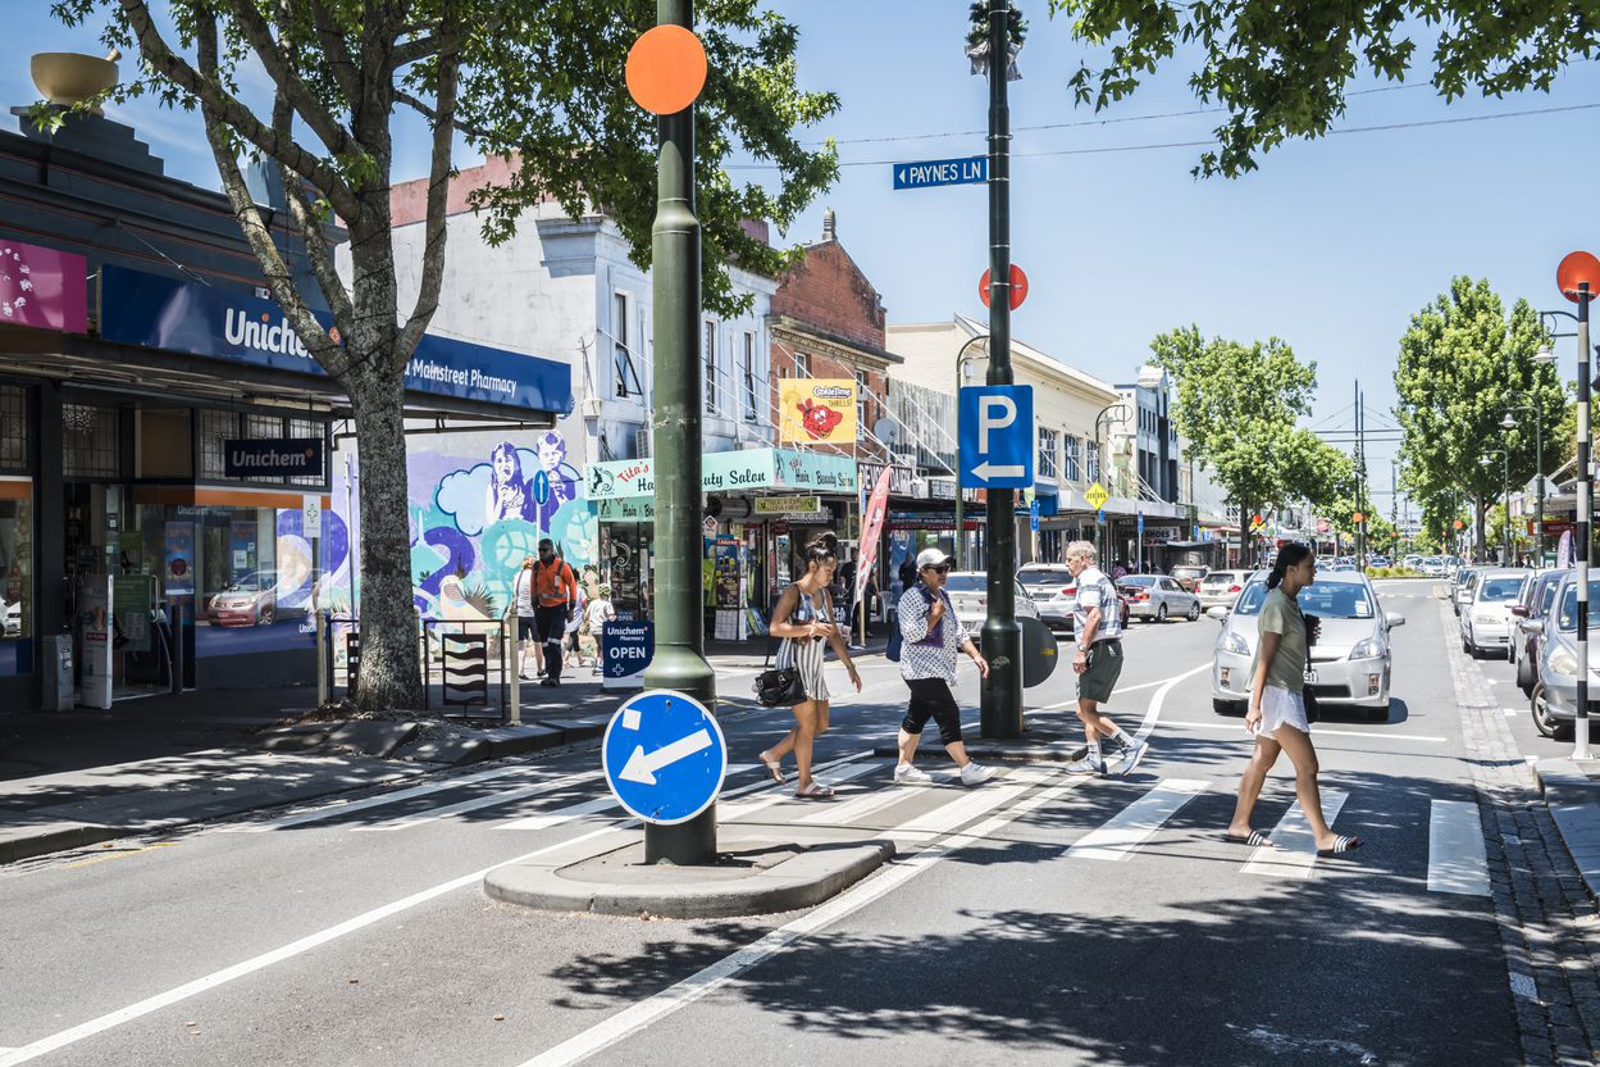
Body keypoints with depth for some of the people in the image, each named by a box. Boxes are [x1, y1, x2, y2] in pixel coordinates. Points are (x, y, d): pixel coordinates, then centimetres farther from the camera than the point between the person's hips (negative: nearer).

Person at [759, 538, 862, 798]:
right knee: (808, 723, -5)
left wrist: (850, 666, 15)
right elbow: (775, 628, -21)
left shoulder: (825, 596, 12)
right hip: (794, 663, -8)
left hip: (814, 667, 8)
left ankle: (774, 755, 23)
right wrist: (809, 629, -29)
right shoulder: (794, 593, -11)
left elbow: (834, 635, 17)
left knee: (821, 724, 9)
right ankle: (804, 783, 5)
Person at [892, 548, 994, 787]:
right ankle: (967, 769, -10)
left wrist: (976, 655, 12)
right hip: (922, 670, -9)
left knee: (916, 717, 12)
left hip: (937, 670, 9)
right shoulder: (911, 597, -12)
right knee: (948, 716, -11)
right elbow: (910, 633, -18)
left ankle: (904, 768, 18)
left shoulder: (943, 596, 16)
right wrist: (934, 617, -22)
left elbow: (958, 631, 20)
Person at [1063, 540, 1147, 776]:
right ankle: (1094, 759, 16)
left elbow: (1095, 616, -25)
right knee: (1087, 709, 14)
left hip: (1100, 651, -11)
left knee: (1085, 711, -11)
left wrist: (1081, 650, -24)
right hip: (1111, 650, 11)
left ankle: (1130, 745, -14)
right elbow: (1120, 606, 31)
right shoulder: (1102, 579, 21)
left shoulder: (1089, 581, -12)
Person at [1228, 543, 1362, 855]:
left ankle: (1239, 825, 21)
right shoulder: (1277, 605, -17)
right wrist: (1255, 705, -21)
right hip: (1276, 692, -10)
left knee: (1262, 761, 14)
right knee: (1307, 766, -9)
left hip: (1287, 692, 10)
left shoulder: (1290, 602, 12)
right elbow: (1265, 658, -20)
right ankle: (1323, 838, -7)